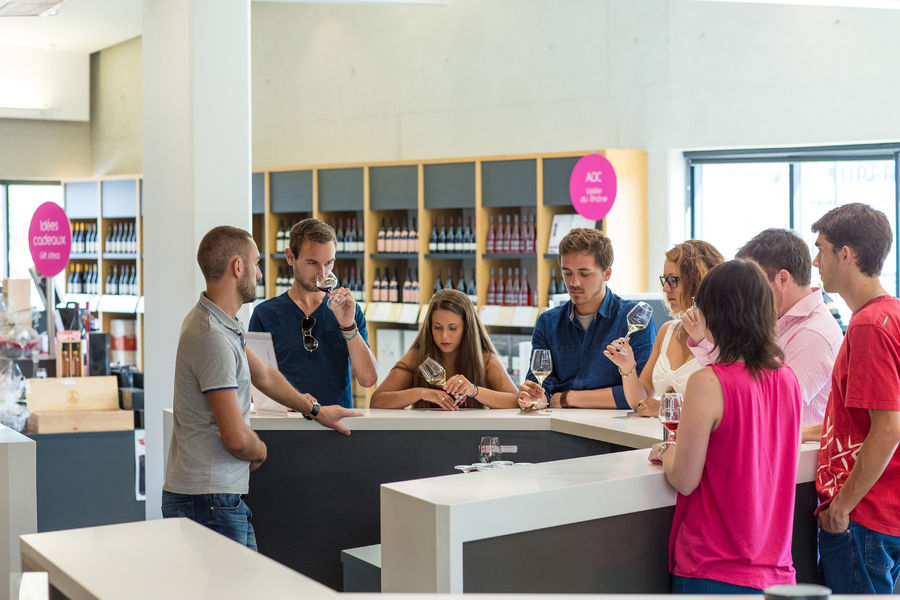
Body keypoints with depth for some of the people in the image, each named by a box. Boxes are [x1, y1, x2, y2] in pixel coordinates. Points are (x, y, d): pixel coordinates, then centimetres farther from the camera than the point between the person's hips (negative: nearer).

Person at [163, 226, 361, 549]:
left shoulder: (222, 325, 13)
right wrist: (260, 451, -1)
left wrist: (315, 410, 32)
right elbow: (237, 438, -22)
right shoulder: (212, 337, -21)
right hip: (209, 500, -10)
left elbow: (264, 375, 29)